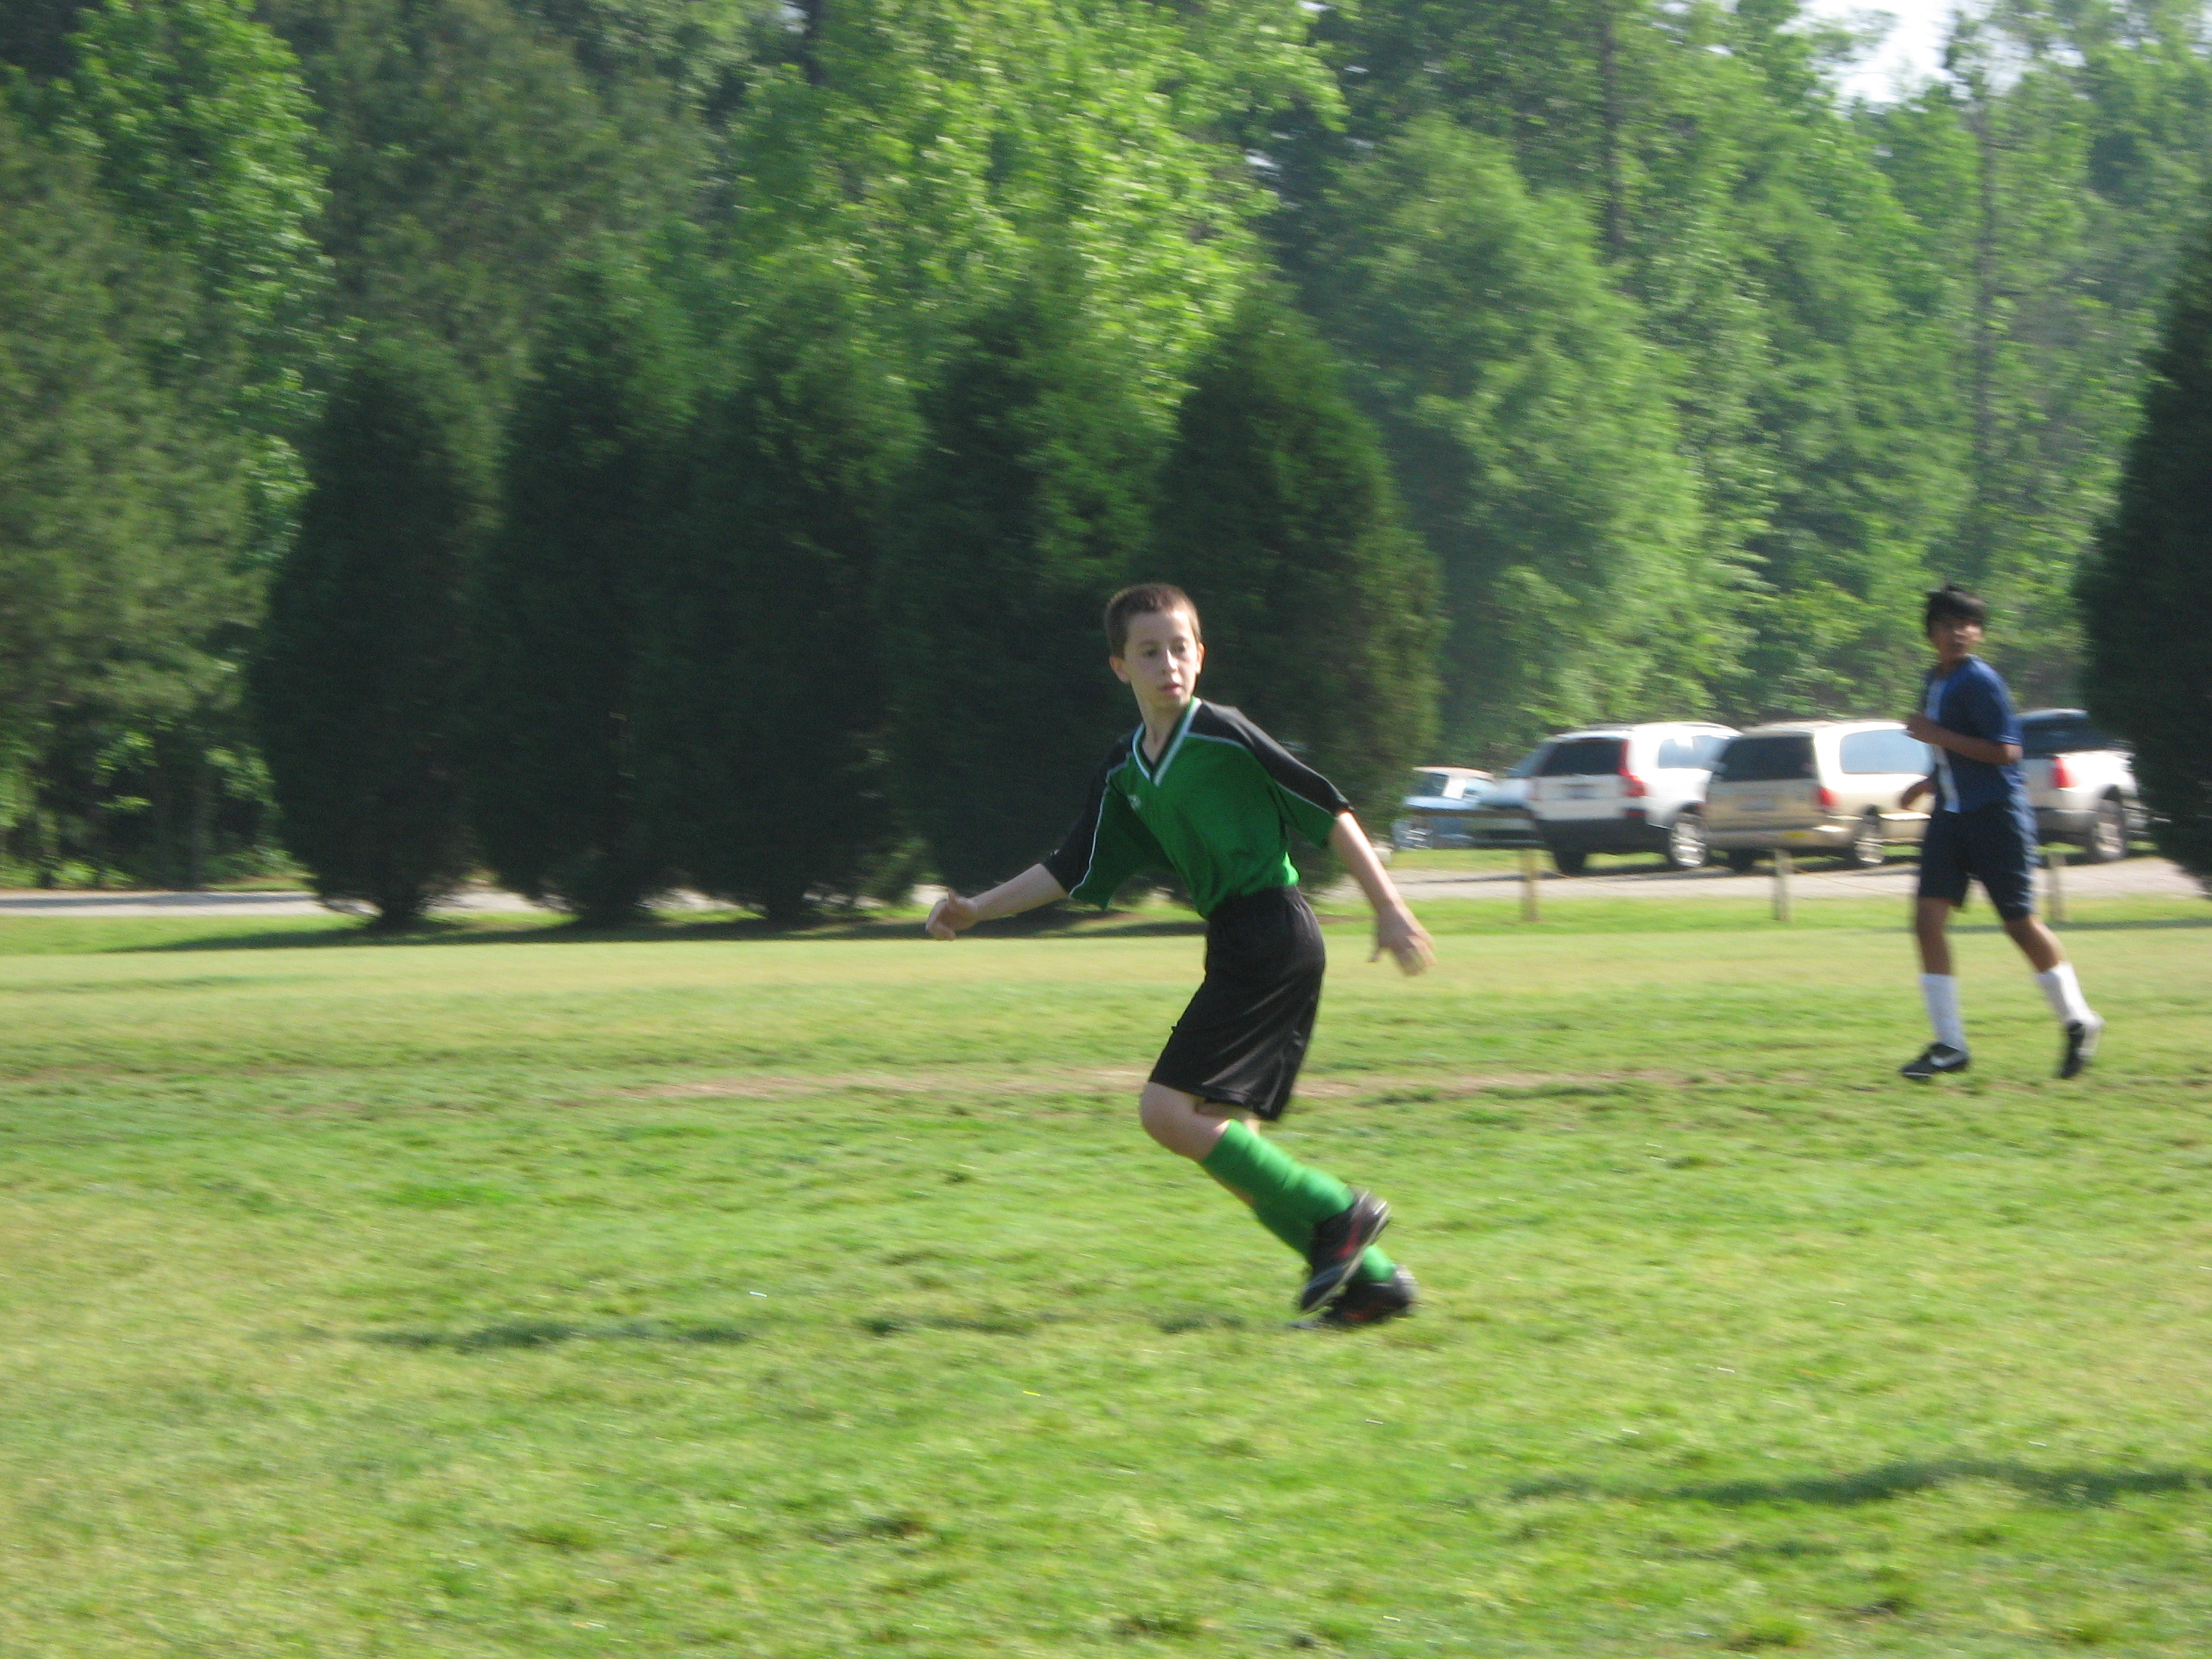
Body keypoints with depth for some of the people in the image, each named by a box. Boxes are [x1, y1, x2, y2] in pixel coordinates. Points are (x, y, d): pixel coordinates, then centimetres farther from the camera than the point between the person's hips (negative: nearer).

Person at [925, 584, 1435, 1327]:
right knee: (1222, 1138, 7)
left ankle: (1334, 1214, -10)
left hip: (1272, 935, -9)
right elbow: (1072, 870, 20)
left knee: (1169, 1110, -15)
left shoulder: (1223, 736, -9)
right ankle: (1370, 1275, 11)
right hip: (1236, 945, 9)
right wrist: (978, 909, 13)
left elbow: (1329, 812, -7)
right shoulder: (1125, 771, 13)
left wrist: (1388, 908, -8)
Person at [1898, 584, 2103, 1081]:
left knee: (2020, 922, -2)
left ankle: (2078, 1022, 17)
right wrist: (1929, 784, 17)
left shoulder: (1980, 682, -13)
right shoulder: (1935, 680, 13)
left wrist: (1939, 737, -21)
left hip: (1997, 816, -8)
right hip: (1951, 816, 8)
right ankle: (1949, 1044, -2)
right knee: (1929, 919, -4)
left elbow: (2005, 751, -20)